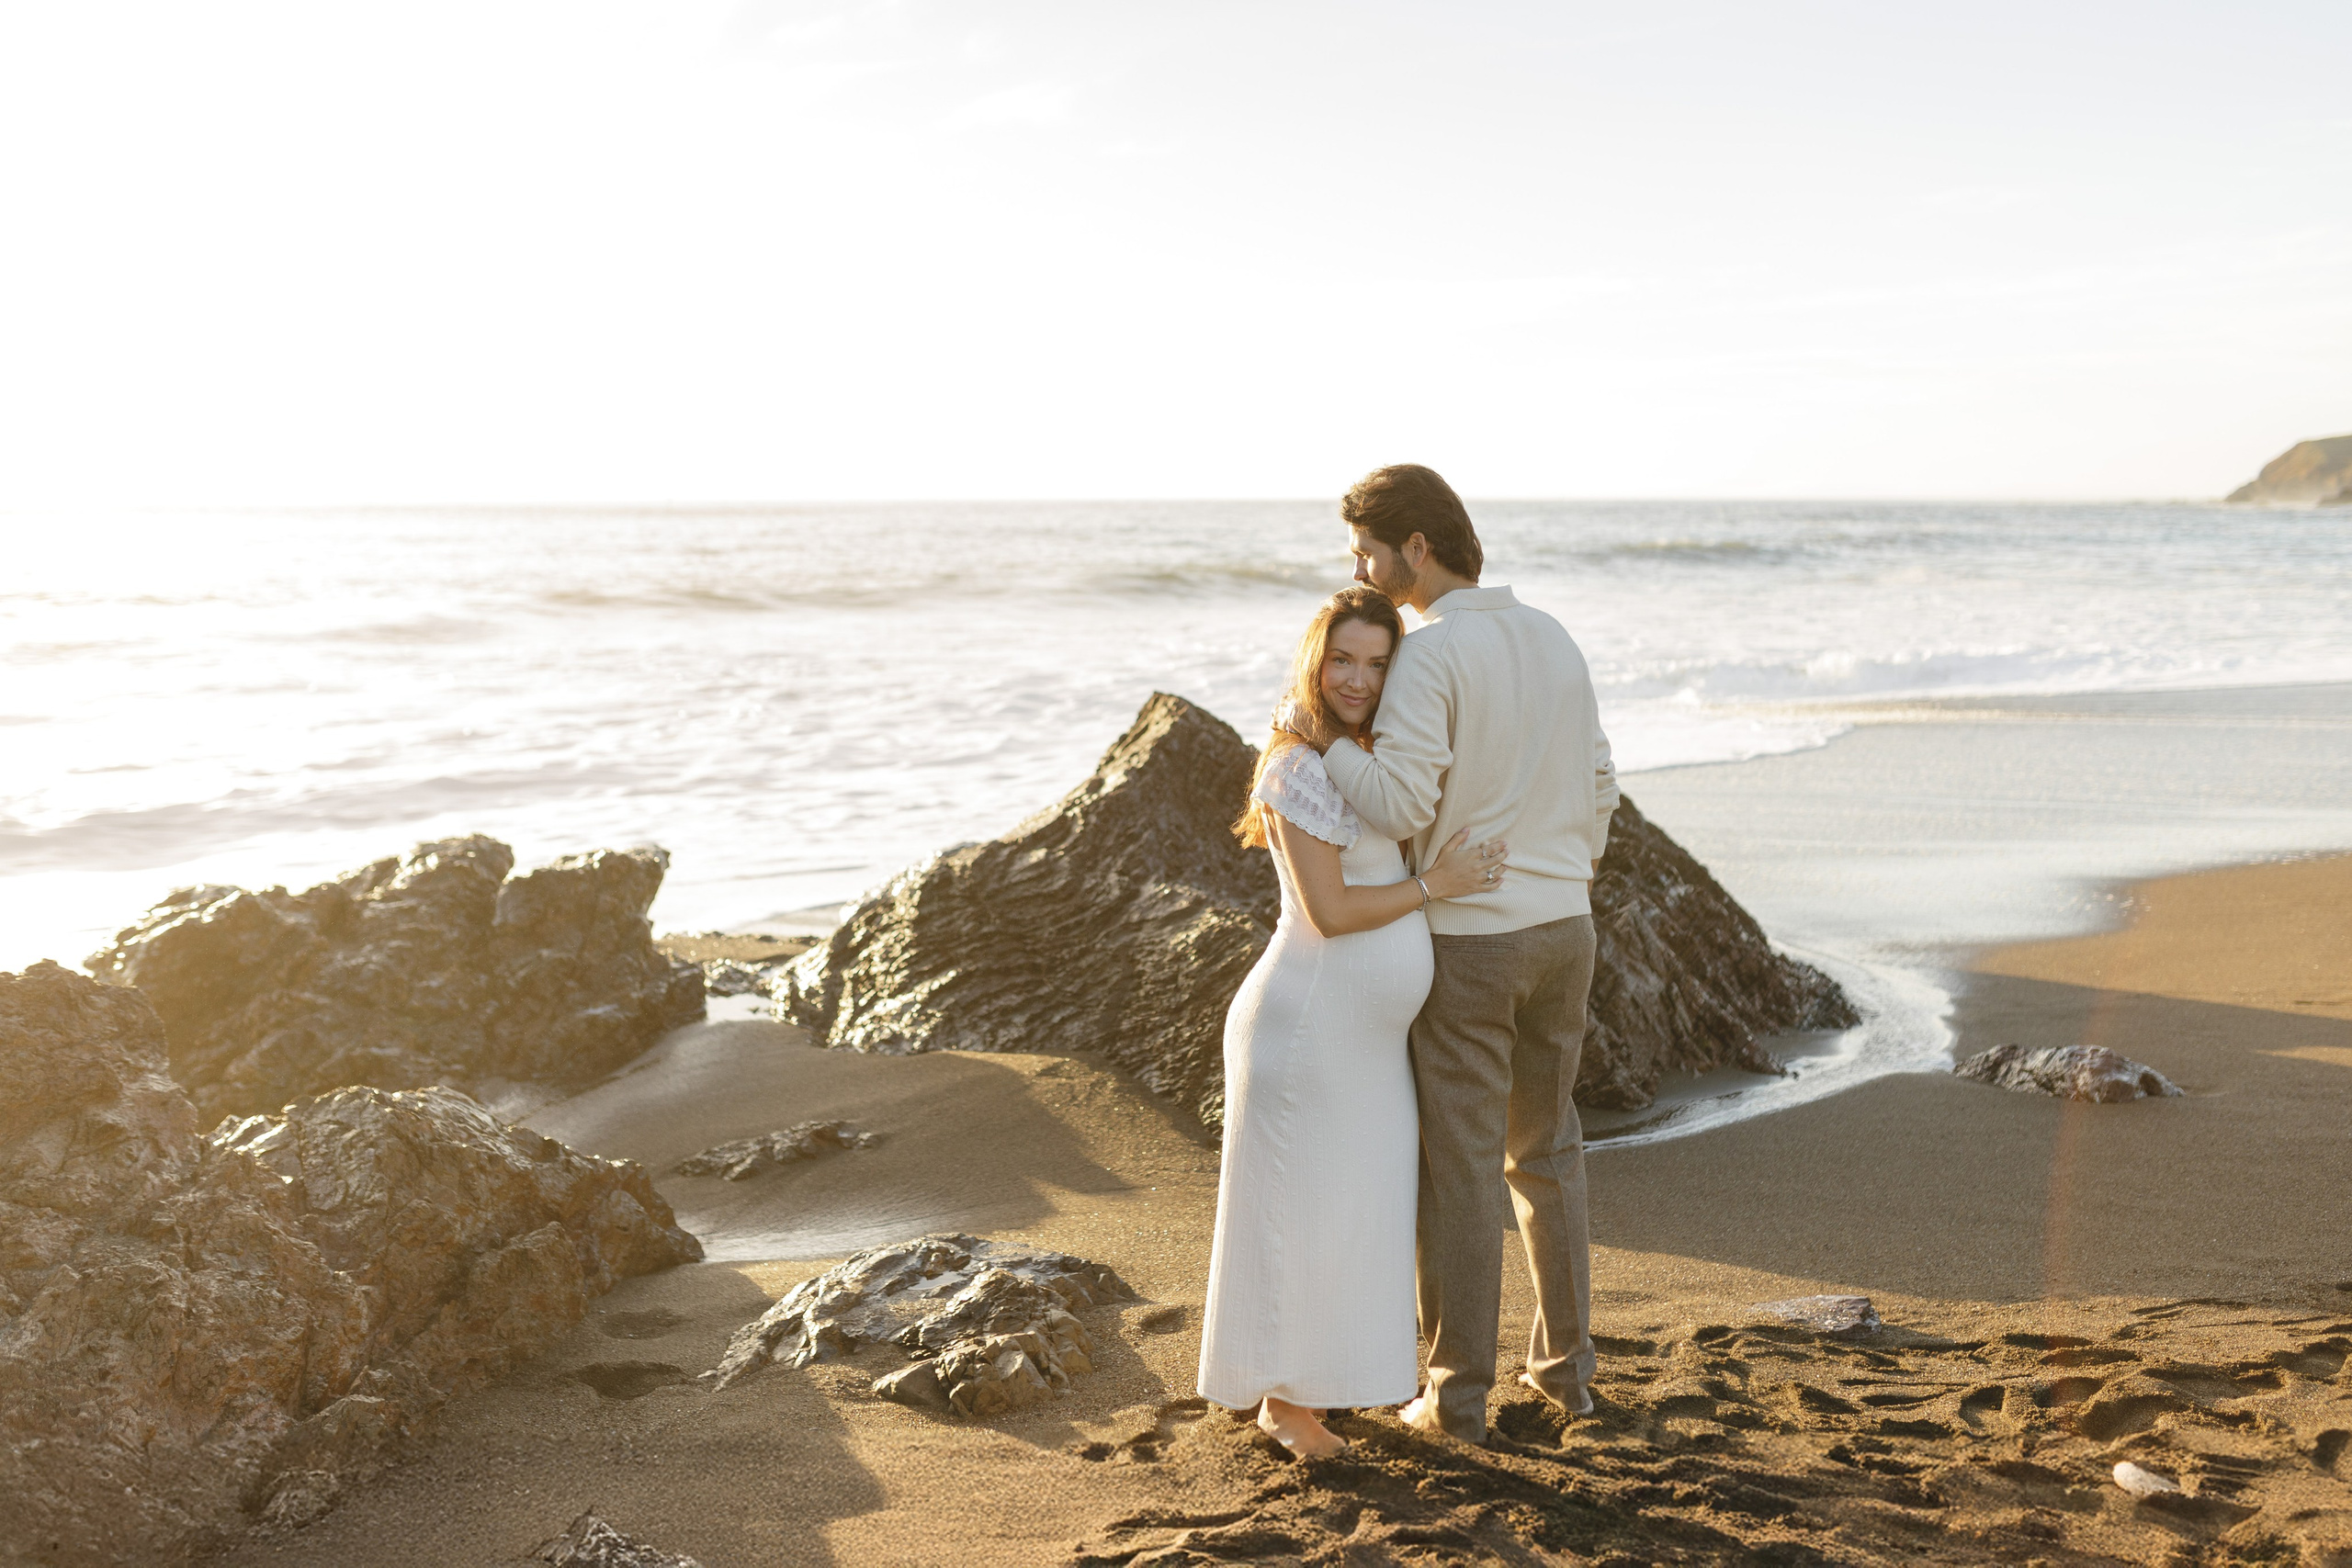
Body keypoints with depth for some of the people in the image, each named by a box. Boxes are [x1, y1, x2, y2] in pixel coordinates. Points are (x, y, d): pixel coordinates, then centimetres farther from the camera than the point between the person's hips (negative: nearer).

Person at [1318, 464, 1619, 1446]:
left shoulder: (1427, 654, -17)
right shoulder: (1553, 639, 7)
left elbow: (1398, 807, -25)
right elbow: (1596, 792, 13)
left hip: (1467, 941, -6)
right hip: (1562, 931, 7)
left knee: (1459, 1167, 4)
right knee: (1546, 1149, 20)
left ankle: (1460, 1393, 10)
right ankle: (1564, 1364, 25)